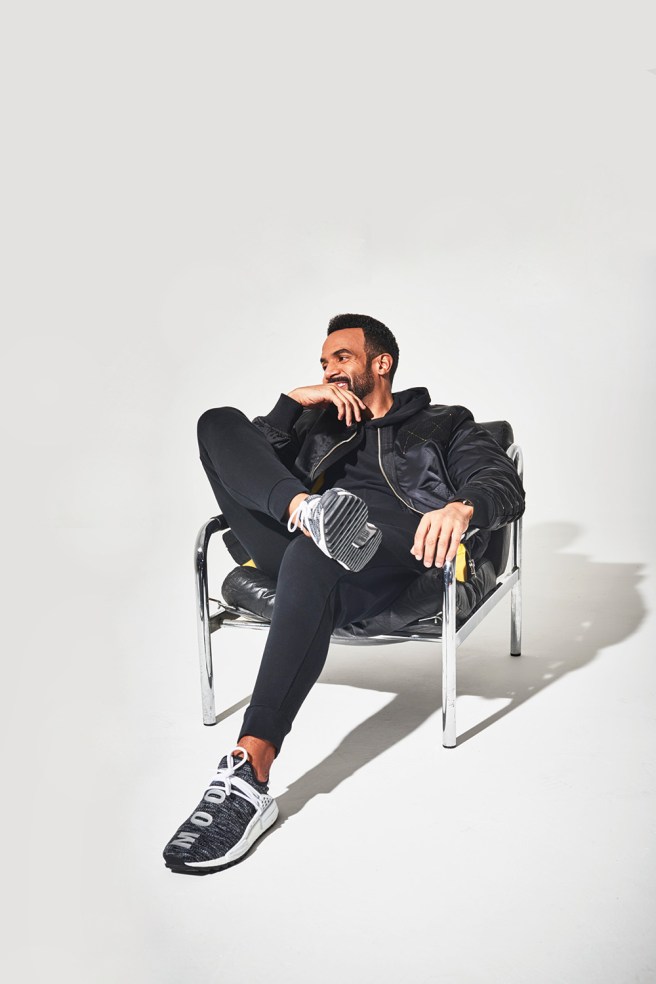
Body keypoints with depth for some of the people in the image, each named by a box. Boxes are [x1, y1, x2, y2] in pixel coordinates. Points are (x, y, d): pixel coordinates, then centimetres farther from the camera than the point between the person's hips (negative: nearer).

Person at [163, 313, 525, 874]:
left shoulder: (444, 425, 24)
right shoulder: (318, 423, 36)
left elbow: (505, 484, 4)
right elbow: (251, 459, 21)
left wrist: (463, 506, -20)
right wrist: (293, 402, 12)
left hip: (384, 558, -4)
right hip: (294, 549, 5)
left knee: (312, 559, -41)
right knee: (219, 422, -7)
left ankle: (249, 773, -46)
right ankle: (309, 512, -35)